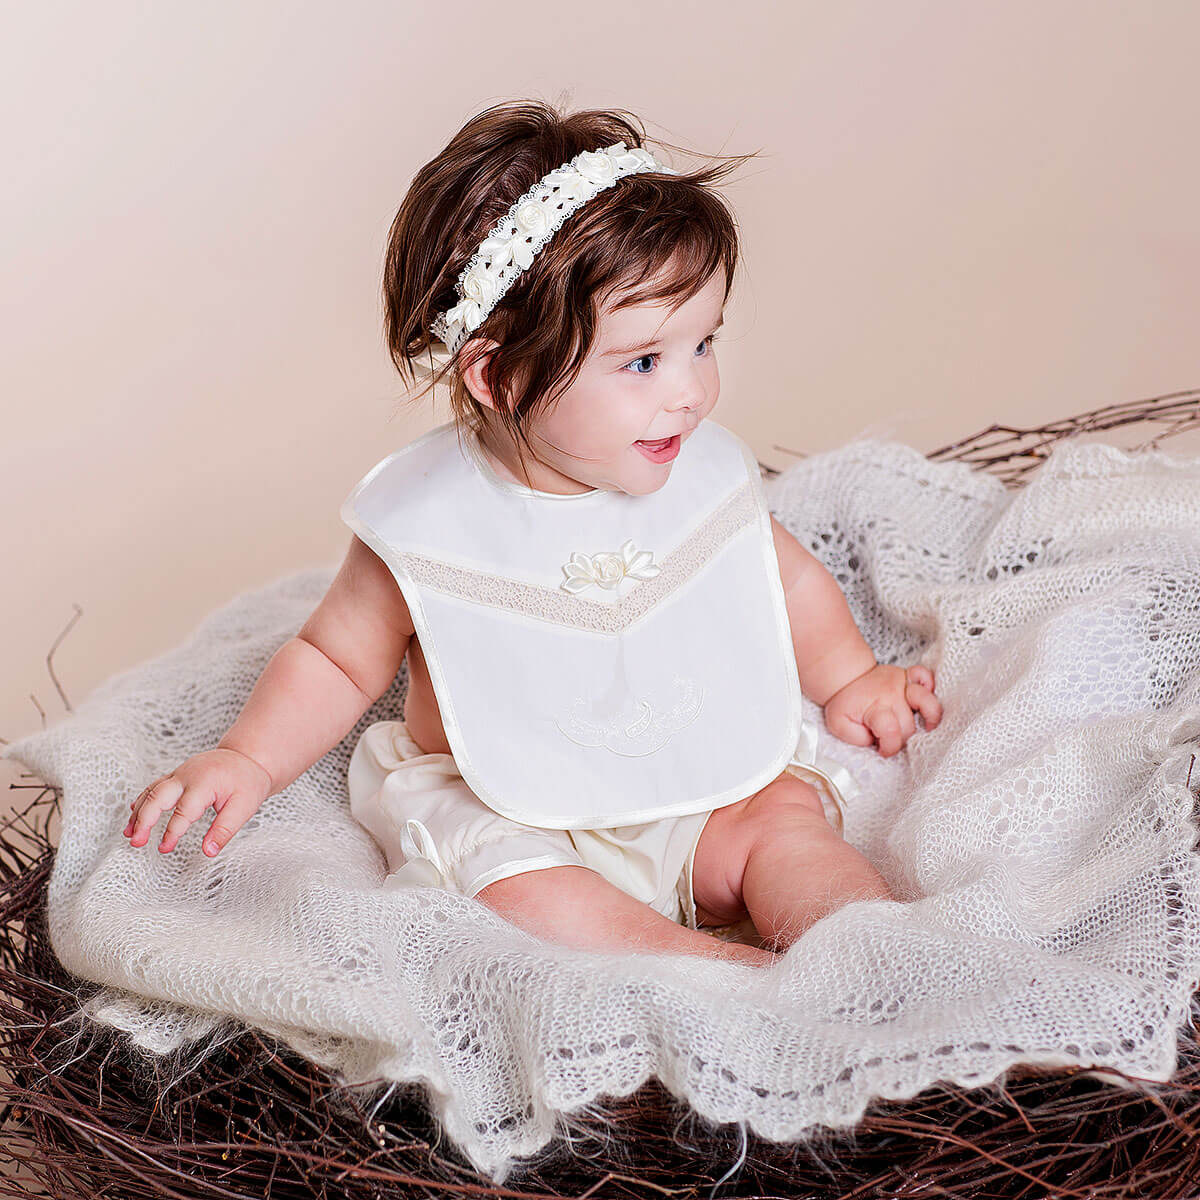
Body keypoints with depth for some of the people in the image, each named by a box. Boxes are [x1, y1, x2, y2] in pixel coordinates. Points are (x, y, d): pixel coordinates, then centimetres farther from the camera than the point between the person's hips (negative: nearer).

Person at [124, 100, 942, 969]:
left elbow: (787, 578, 14)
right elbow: (335, 660, -3)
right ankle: (760, 979, -31)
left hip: (699, 785, 4)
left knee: (785, 819, -22)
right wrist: (248, 760, -15)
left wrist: (851, 676, 8)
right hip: (508, 818, -3)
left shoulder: (708, 473, -8)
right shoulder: (423, 524, -18)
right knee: (530, 899, -30)